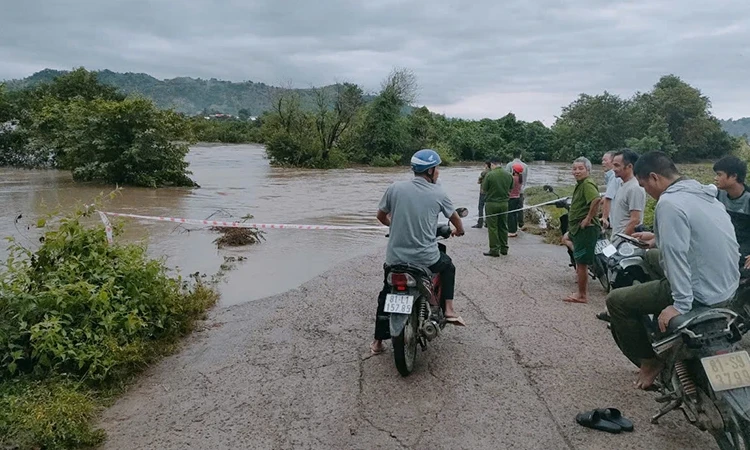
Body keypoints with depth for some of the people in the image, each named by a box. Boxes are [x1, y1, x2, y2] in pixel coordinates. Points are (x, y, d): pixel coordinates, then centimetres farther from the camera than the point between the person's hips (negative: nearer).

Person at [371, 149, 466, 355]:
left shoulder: (395, 188, -2)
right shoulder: (438, 193, -3)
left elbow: (381, 216, 9)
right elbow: (455, 218, 12)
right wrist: (459, 230, 35)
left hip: (395, 258, 1)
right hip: (426, 258, -1)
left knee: (386, 295, 23)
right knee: (448, 266, 31)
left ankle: (378, 341, 26)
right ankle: (448, 310, 23)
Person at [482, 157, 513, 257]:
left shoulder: (489, 175, -15)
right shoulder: (508, 175, -2)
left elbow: (484, 189, -7)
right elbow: (510, 189, 7)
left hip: (492, 203, -5)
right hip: (504, 203, 5)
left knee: (492, 227, 3)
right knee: (503, 226, 15)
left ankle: (494, 250, 5)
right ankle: (504, 249, 22)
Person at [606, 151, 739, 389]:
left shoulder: (669, 203, -21)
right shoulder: (704, 193, 8)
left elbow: (676, 254, -27)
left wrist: (681, 305, -25)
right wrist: (659, 238, 28)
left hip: (702, 294, -10)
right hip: (727, 285, 10)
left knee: (616, 300, -2)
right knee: (651, 257, 30)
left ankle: (649, 361, 11)